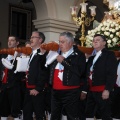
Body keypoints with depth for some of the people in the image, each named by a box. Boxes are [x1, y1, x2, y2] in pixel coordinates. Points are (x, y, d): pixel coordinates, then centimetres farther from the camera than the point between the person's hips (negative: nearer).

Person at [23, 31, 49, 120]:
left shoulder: (43, 54, -14)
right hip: (29, 89, 9)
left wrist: (38, 89, -18)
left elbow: (44, 73, -19)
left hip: (37, 90, -8)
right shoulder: (32, 54, 15)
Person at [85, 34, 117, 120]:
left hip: (103, 91, -7)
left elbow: (112, 74, -13)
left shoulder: (109, 55, -3)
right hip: (91, 91, 7)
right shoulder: (92, 58, 21)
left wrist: (107, 89, -21)